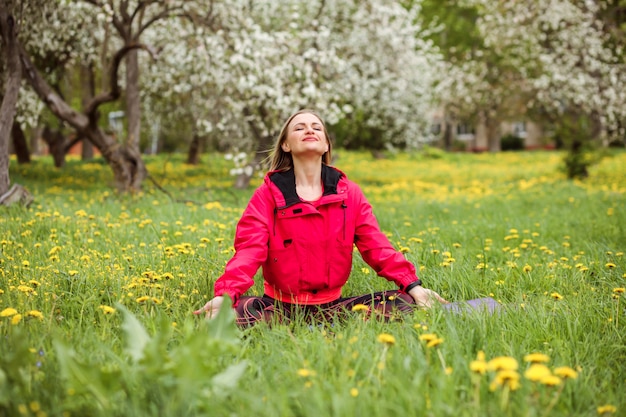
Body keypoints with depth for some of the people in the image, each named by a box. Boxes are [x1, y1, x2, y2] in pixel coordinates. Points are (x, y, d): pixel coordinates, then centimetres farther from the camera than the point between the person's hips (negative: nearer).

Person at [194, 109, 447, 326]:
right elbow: (249, 250, -12)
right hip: (281, 306, -3)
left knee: (404, 302, -20)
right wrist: (224, 294, -31)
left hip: (331, 305, 3)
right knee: (239, 312, -35)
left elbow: (376, 246, 3)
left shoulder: (349, 193, 7)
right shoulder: (268, 194, 0)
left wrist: (413, 285, -13)